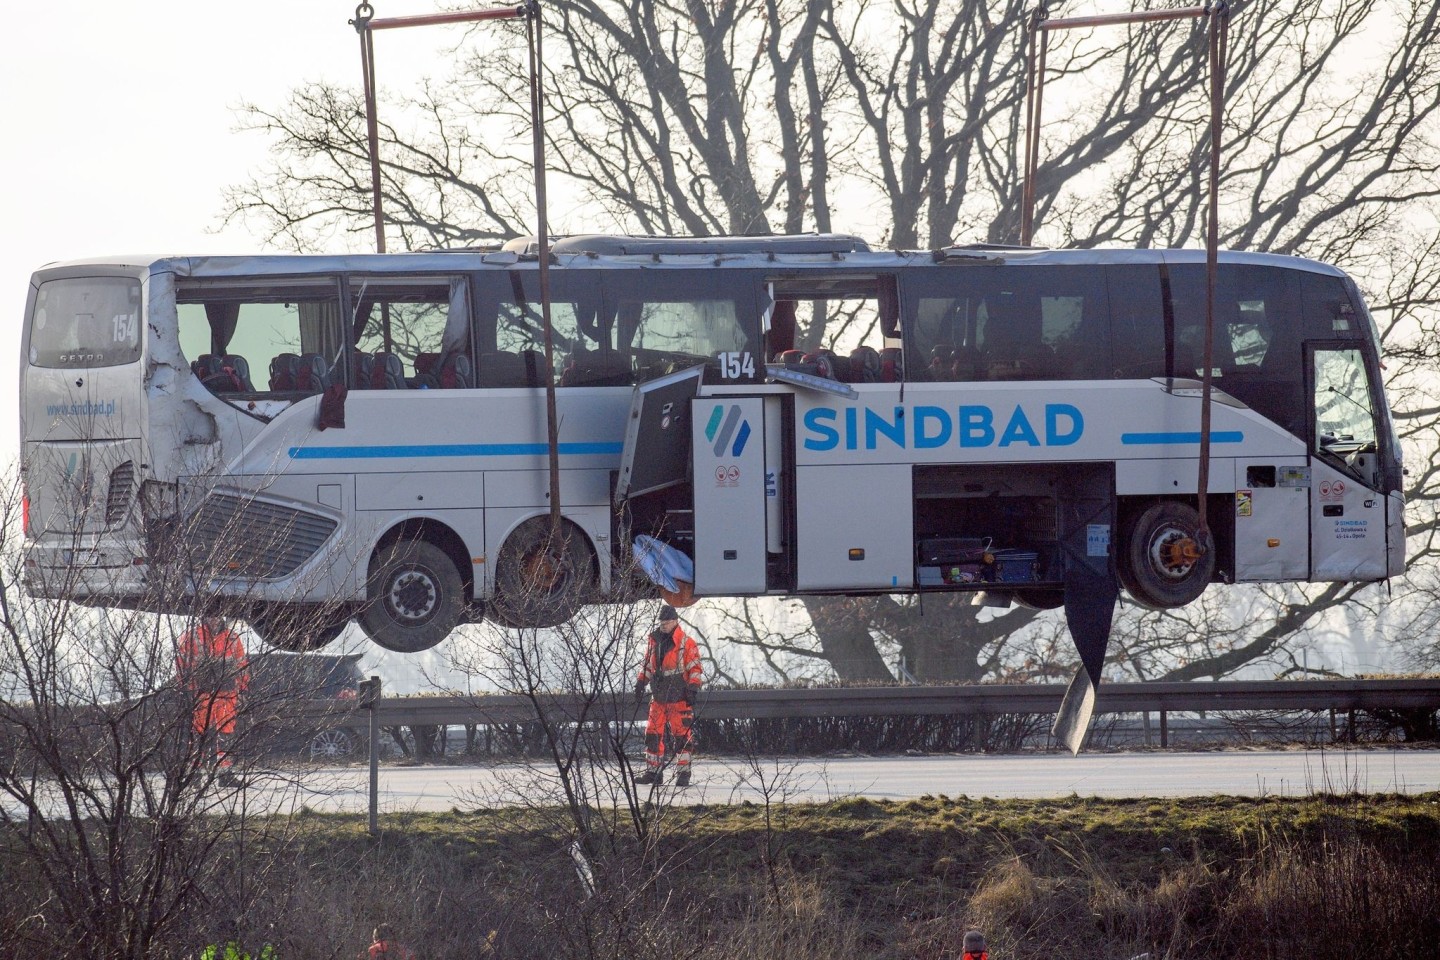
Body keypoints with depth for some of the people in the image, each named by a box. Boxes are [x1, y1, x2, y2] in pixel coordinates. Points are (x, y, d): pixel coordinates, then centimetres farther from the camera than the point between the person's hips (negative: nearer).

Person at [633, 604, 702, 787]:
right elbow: (647, 664, 23)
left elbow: (694, 668, -5)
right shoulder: (654, 641, 13)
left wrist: (693, 689, -13)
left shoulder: (687, 643, -4)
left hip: (679, 697, -6)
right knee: (653, 734, 5)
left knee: (681, 736, -6)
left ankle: (683, 773, -2)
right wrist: (640, 683, 15)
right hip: (658, 697, 6)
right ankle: (652, 771, 11)